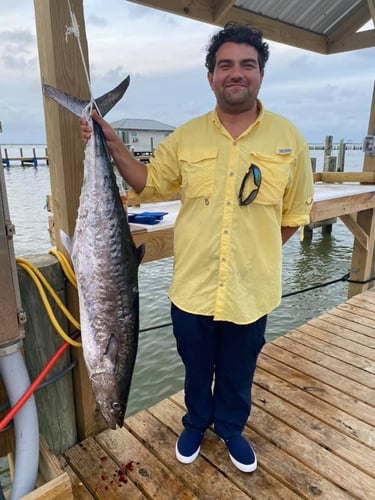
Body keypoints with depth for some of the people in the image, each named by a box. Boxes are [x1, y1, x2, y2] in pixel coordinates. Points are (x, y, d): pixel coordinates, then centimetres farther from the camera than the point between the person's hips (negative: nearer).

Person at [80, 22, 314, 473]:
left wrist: (255, 253, 1)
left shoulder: (289, 139, -4)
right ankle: (196, 423, 53)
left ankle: (230, 428, 52)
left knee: (238, 374, 22)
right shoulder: (185, 137, -1)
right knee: (196, 368, 23)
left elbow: (295, 214, 2)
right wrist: (114, 146, -6)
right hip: (192, 288, 1)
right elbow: (149, 183, 7)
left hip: (250, 291, 0)